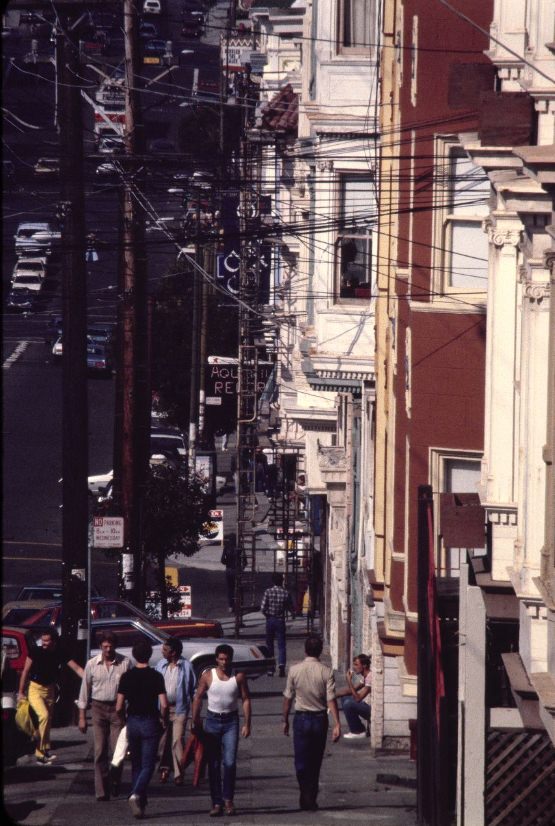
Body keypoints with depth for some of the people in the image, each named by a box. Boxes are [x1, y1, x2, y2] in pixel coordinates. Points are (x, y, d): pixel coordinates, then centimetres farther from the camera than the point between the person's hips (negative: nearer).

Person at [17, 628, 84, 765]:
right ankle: (45, 749, -18)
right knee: (44, 716, -24)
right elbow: (25, 671, -7)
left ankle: (40, 754, 18)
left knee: (47, 722, 8)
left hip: (50, 690, 4)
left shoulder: (60, 653, -6)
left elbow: (77, 668, -9)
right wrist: (21, 692, -5)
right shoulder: (36, 651, -14)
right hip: (35, 688, -4)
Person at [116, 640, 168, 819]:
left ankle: (141, 803, 17)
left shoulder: (126, 677, -1)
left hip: (132, 722, 3)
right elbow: (164, 705, -14)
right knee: (148, 765, -1)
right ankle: (137, 794, -25)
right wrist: (165, 721, 4)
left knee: (136, 764, 16)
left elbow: (119, 707, -3)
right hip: (150, 723, -3)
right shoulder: (156, 676, -8)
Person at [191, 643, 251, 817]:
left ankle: (228, 798, 2)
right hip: (212, 720, 1)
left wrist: (247, 724, -5)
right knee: (214, 765, 3)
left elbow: (246, 700, 1)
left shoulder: (239, 677, -2)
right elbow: (198, 698, 3)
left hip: (231, 721, -1)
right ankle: (217, 803, 8)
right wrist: (195, 722, -1)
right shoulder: (208, 676, -1)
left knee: (230, 762, -12)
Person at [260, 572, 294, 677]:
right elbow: (292, 608, -1)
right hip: (280, 621, 0)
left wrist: (268, 614, 8)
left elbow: (263, 608, -12)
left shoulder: (268, 592, -10)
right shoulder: (286, 593, -7)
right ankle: (281, 664, -22)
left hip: (270, 620, 0)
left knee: (269, 645, 13)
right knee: (281, 645, 0)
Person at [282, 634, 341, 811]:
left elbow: (288, 698, 0)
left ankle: (307, 798, -13)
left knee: (301, 762, 2)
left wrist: (285, 720, 11)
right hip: (320, 718, 1)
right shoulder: (326, 672, -7)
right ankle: (311, 798, 22)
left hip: (301, 718, -1)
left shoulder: (294, 670, -6)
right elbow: (331, 699, -13)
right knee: (315, 762, 15)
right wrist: (337, 724, -14)